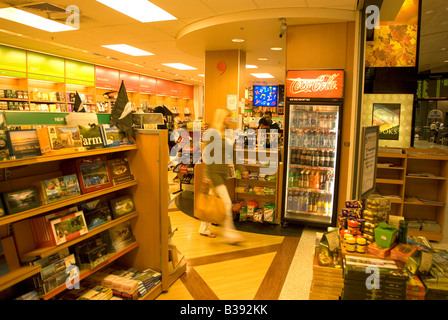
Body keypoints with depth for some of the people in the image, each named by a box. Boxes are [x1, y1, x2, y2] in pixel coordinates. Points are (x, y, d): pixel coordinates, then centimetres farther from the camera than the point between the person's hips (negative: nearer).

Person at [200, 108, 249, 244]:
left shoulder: (227, 135, 14)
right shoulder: (212, 133, -11)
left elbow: (232, 154, 19)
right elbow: (207, 155, -14)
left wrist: (242, 169, 15)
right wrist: (207, 175, -18)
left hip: (223, 173, 8)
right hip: (214, 173, -8)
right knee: (226, 203, -8)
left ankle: (204, 228, 29)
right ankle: (229, 233, 1)